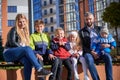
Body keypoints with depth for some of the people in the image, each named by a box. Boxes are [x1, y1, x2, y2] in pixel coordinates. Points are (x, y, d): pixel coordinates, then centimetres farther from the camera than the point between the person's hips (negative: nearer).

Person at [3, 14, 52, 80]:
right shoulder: (14, 30, -1)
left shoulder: (25, 31, 20)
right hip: (9, 53, -5)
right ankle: (39, 69, -41)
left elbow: (26, 45, 16)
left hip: (19, 54, 6)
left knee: (28, 61, -31)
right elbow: (12, 43, -14)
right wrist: (23, 49, -19)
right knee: (27, 49, -34)